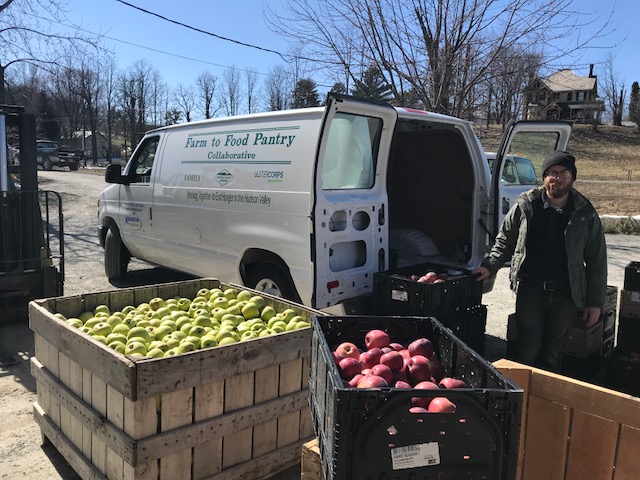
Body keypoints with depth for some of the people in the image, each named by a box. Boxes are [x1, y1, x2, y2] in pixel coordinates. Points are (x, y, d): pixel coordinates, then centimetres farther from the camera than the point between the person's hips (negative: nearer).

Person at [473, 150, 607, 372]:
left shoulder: (585, 214, 1)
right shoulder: (525, 206, -1)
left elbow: (597, 260, 5)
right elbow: (504, 241, 9)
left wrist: (595, 301, 4)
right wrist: (490, 266, -7)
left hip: (566, 295, 1)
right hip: (529, 291, -1)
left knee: (553, 354, 12)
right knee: (527, 351, 1)